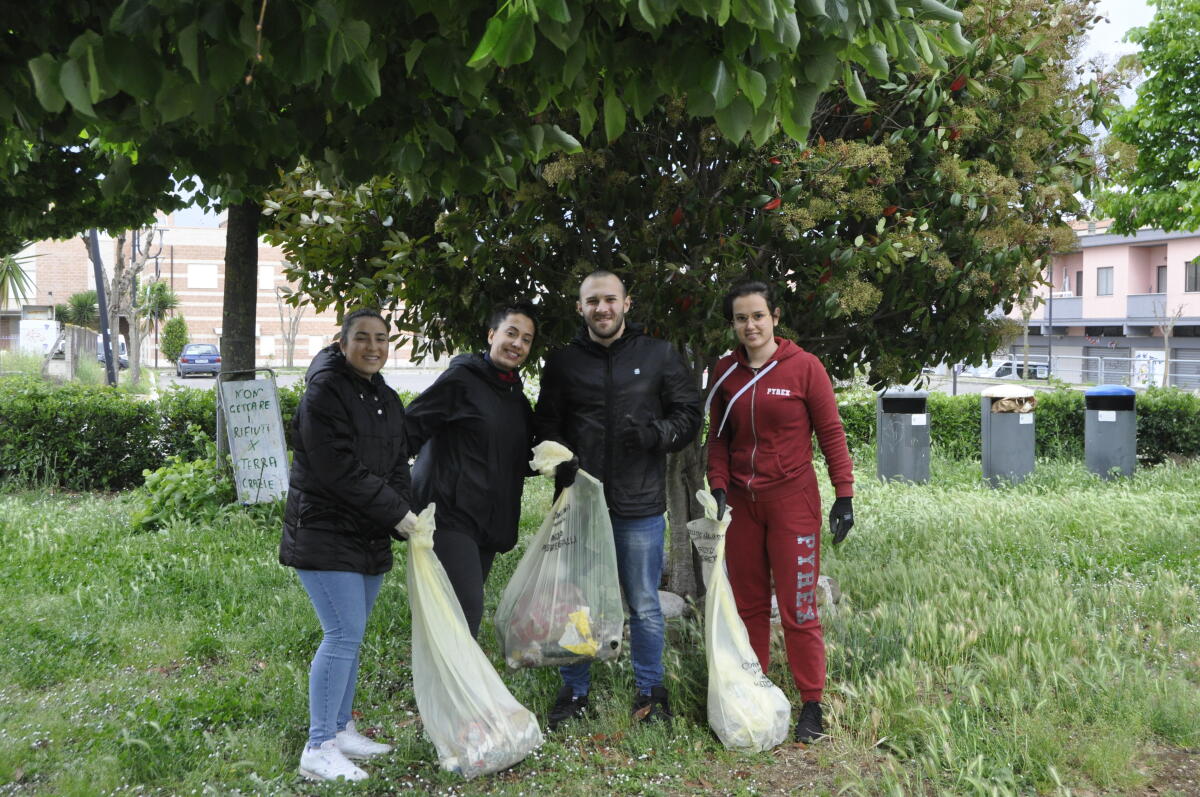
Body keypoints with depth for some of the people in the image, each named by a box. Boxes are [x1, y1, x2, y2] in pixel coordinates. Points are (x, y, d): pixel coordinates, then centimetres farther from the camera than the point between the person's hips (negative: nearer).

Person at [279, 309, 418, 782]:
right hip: (324, 534, -8)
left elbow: (397, 467, 12)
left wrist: (404, 521, -5)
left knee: (351, 634, 12)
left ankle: (341, 730, 25)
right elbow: (340, 471, -20)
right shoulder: (325, 393, -13)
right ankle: (318, 751, -2)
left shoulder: (388, 401, 13)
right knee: (344, 633, -11)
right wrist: (398, 515, -15)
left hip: (369, 538, 8)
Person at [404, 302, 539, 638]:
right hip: (450, 515, -8)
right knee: (467, 610, -15)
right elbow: (409, 427, -11)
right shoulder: (461, 378, -7)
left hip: (488, 522, 8)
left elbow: (520, 462, 24)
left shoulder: (517, 399, 17)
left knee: (467, 609, 13)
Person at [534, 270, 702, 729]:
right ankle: (574, 693, 26)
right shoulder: (563, 364, 8)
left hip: (639, 506, -1)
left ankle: (650, 692, 26)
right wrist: (561, 460, -10)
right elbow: (546, 427, 11)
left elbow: (689, 416, 5)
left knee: (644, 605, 9)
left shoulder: (659, 356, 4)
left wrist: (654, 433, -15)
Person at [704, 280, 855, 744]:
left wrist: (844, 495, -8)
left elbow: (831, 432, -4)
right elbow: (718, 438, 11)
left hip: (792, 501, -4)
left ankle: (812, 705, 12)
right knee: (748, 605, 11)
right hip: (741, 504, 4)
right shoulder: (726, 372, 5)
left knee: (798, 608, -1)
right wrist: (718, 488, -2)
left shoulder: (803, 367, -7)